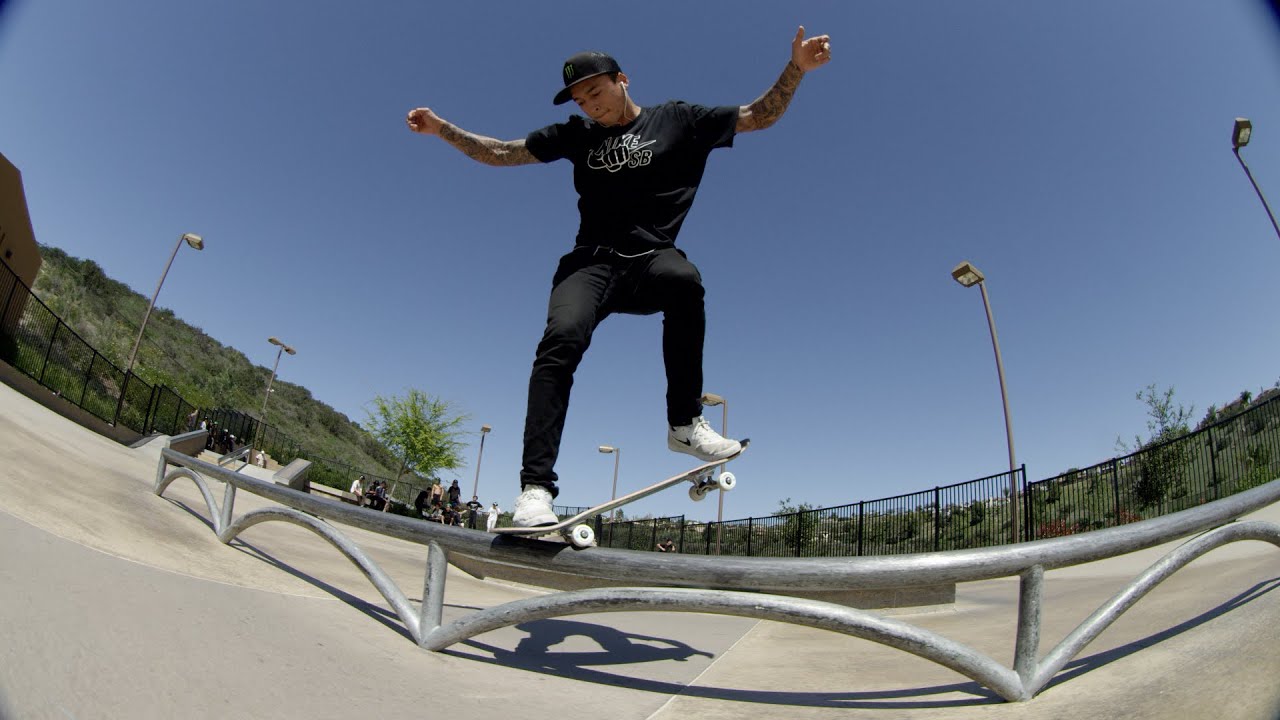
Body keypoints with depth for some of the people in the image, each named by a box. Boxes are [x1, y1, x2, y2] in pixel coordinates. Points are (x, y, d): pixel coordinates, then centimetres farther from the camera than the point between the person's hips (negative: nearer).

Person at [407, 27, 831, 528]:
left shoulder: (678, 119, 14)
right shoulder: (577, 135, 19)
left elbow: (760, 116, 16)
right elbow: (500, 153, 21)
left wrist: (796, 67, 3)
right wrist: (442, 128, 11)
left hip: (651, 259, -1)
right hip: (592, 262, 1)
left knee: (683, 278, -37)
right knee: (562, 338, -27)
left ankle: (685, 421, -25)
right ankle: (536, 487, -27)